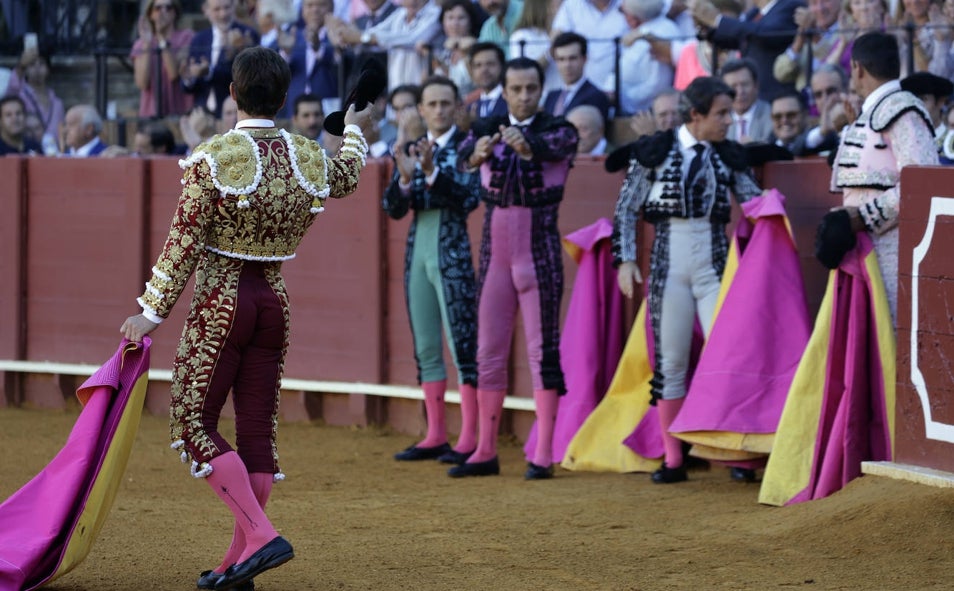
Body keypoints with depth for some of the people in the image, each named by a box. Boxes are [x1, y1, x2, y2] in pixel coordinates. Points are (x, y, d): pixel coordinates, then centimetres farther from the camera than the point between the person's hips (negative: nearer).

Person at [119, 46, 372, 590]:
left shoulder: (213, 159, -14)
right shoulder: (309, 159, 2)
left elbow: (185, 244, -14)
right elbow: (348, 178, 26)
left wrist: (152, 311, -7)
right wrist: (355, 132, 47)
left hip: (221, 301, -5)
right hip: (275, 301, 5)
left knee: (194, 424, 1)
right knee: (258, 429, 8)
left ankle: (262, 535, -14)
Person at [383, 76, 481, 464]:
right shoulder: (410, 150, 12)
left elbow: (470, 199, -13)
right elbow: (393, 209, 7)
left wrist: (433, 172, -23)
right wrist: (405, 178, -12)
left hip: (454, 255, -6)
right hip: (418, 253, 6)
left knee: (462, 344, -8)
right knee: (425, 347, 8)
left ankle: (470, 438, -7)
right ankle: (435, 435, 14)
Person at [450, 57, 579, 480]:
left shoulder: (558, 130, -3)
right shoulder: (488, 129, 5)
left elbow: (555, 146, -27)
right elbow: (464, 155, -17)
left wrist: (527, 147, -50)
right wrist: (477, 154, -41)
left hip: (540, 252, -4)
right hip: (495, 251, 4)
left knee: (543, 351, -5)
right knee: (488, 352, 7)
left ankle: (543, 456, -6)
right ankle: (485, 452, 14)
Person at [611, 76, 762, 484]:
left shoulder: (729, 157, 8)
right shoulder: (655, 151, 1)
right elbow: (627, 209, 3)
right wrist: (625, 260, -4)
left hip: (715, 262, 1)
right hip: (669, 262, -1)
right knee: (671, 361, 3)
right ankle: (673, 459, 10)